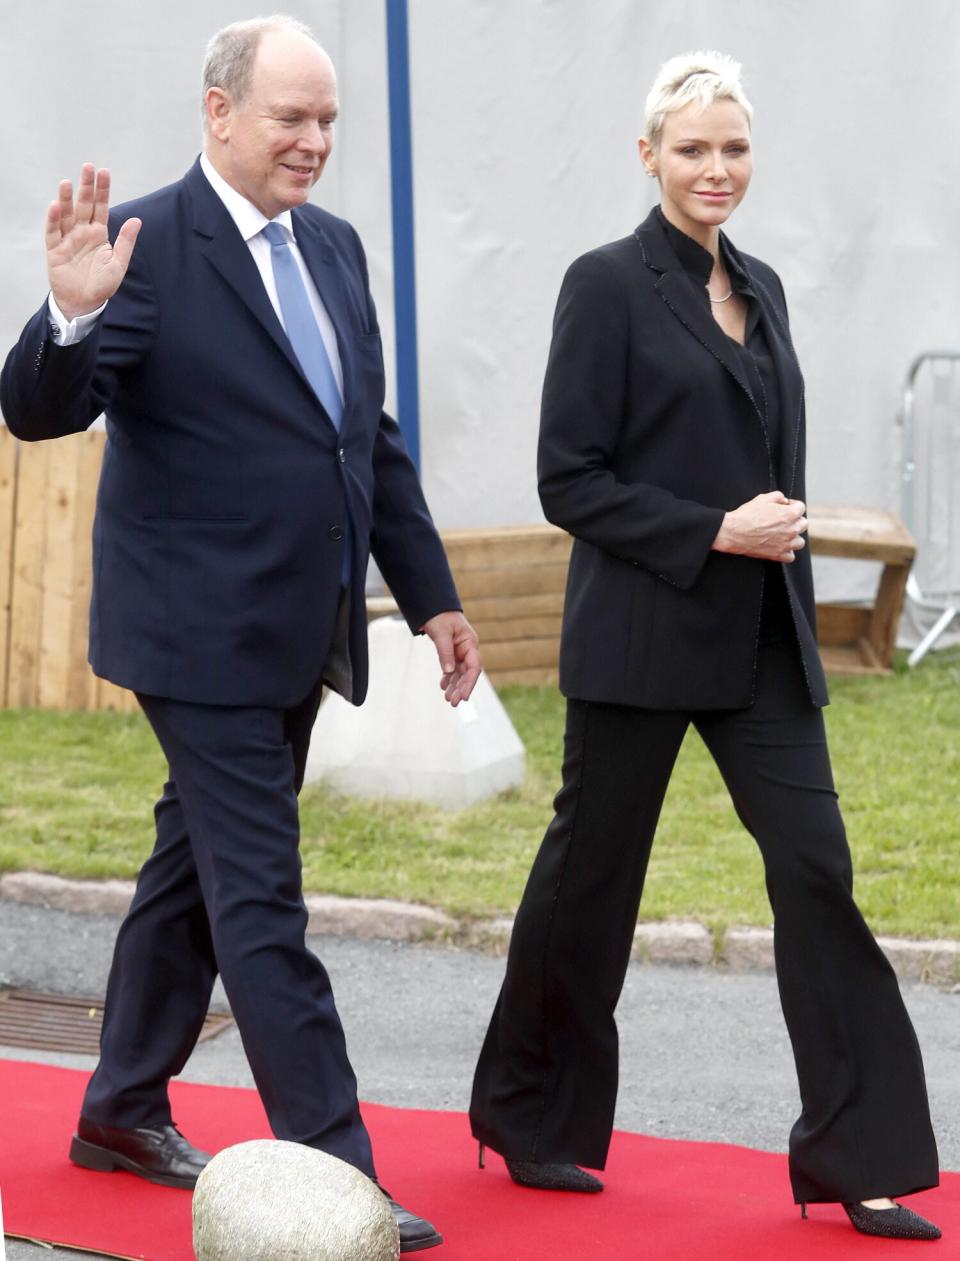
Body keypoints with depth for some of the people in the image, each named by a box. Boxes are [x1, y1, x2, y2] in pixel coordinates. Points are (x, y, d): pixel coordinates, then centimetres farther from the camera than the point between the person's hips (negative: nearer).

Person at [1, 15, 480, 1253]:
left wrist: (430, 594, 15)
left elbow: (376, 439, 17)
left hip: (302, 634, 8)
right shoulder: (147, 246, -13)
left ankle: (123, 1108, 33)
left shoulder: (333, 248, 11)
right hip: (204, 637, -8)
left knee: (198, 864, 19)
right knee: (260, 904, -6)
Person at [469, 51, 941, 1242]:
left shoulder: (760, 289, 12)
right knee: (589, 872, 7)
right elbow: (569, 481, -11)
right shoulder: (608, 285, -7)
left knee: (815, 865, -4)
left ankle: (854, 1157, -2)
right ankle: (530, 1121, 25)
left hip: (761, 642, 6)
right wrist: (714, 533, -16)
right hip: (642, 637, -5)